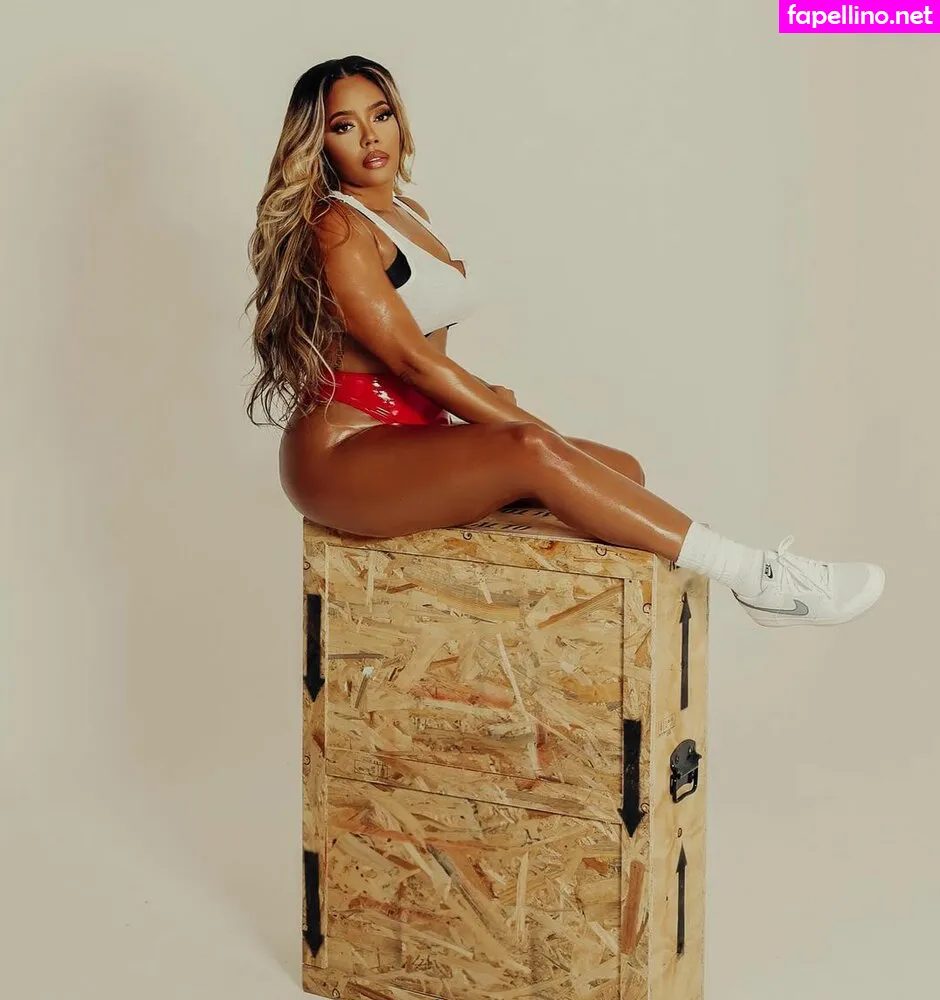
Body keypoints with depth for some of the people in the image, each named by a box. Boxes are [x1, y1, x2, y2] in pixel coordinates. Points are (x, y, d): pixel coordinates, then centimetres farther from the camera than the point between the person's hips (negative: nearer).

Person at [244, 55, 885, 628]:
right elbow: (409, 357, -16)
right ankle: (755, 576, -32)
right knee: (531, 452, -32)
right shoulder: (336, 227, -11)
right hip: (344, 458, -10)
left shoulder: (410, 214, 17)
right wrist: (521, 424, -15)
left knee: (619, 469, -7)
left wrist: (486, 398, 2)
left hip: (418, 436, 10)